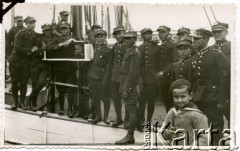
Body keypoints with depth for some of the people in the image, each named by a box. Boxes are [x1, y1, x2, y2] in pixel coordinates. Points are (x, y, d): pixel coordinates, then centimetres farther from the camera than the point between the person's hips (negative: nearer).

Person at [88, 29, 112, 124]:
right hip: (93, 76, 6)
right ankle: (98, 116, 24)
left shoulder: (107, 50, -10)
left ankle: (106, 117, 16)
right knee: (95, 97, 12)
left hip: (102, 77, -6)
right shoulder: (95, 48, 6)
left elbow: (109, 66, -10)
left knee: (105, 98, 5)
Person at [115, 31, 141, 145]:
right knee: (132, 109, 13)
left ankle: (130, 136, -3)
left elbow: (133, 73, -19)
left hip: (131, 84, -10)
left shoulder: (135, 53, -14)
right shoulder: (129, 51, 15)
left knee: (131, 109, -6)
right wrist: (123, 88, 14)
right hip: (127, 83, 10)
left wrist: (127, 89, -20)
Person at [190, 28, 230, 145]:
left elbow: (224, 79, -12)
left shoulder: (218, 56, -8)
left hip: (213, 100, -6)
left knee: (215, 126, 1)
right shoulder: (194, 58, 11)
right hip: (199, 99, 6)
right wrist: (193, 95, 7)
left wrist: (221, 101, -15)